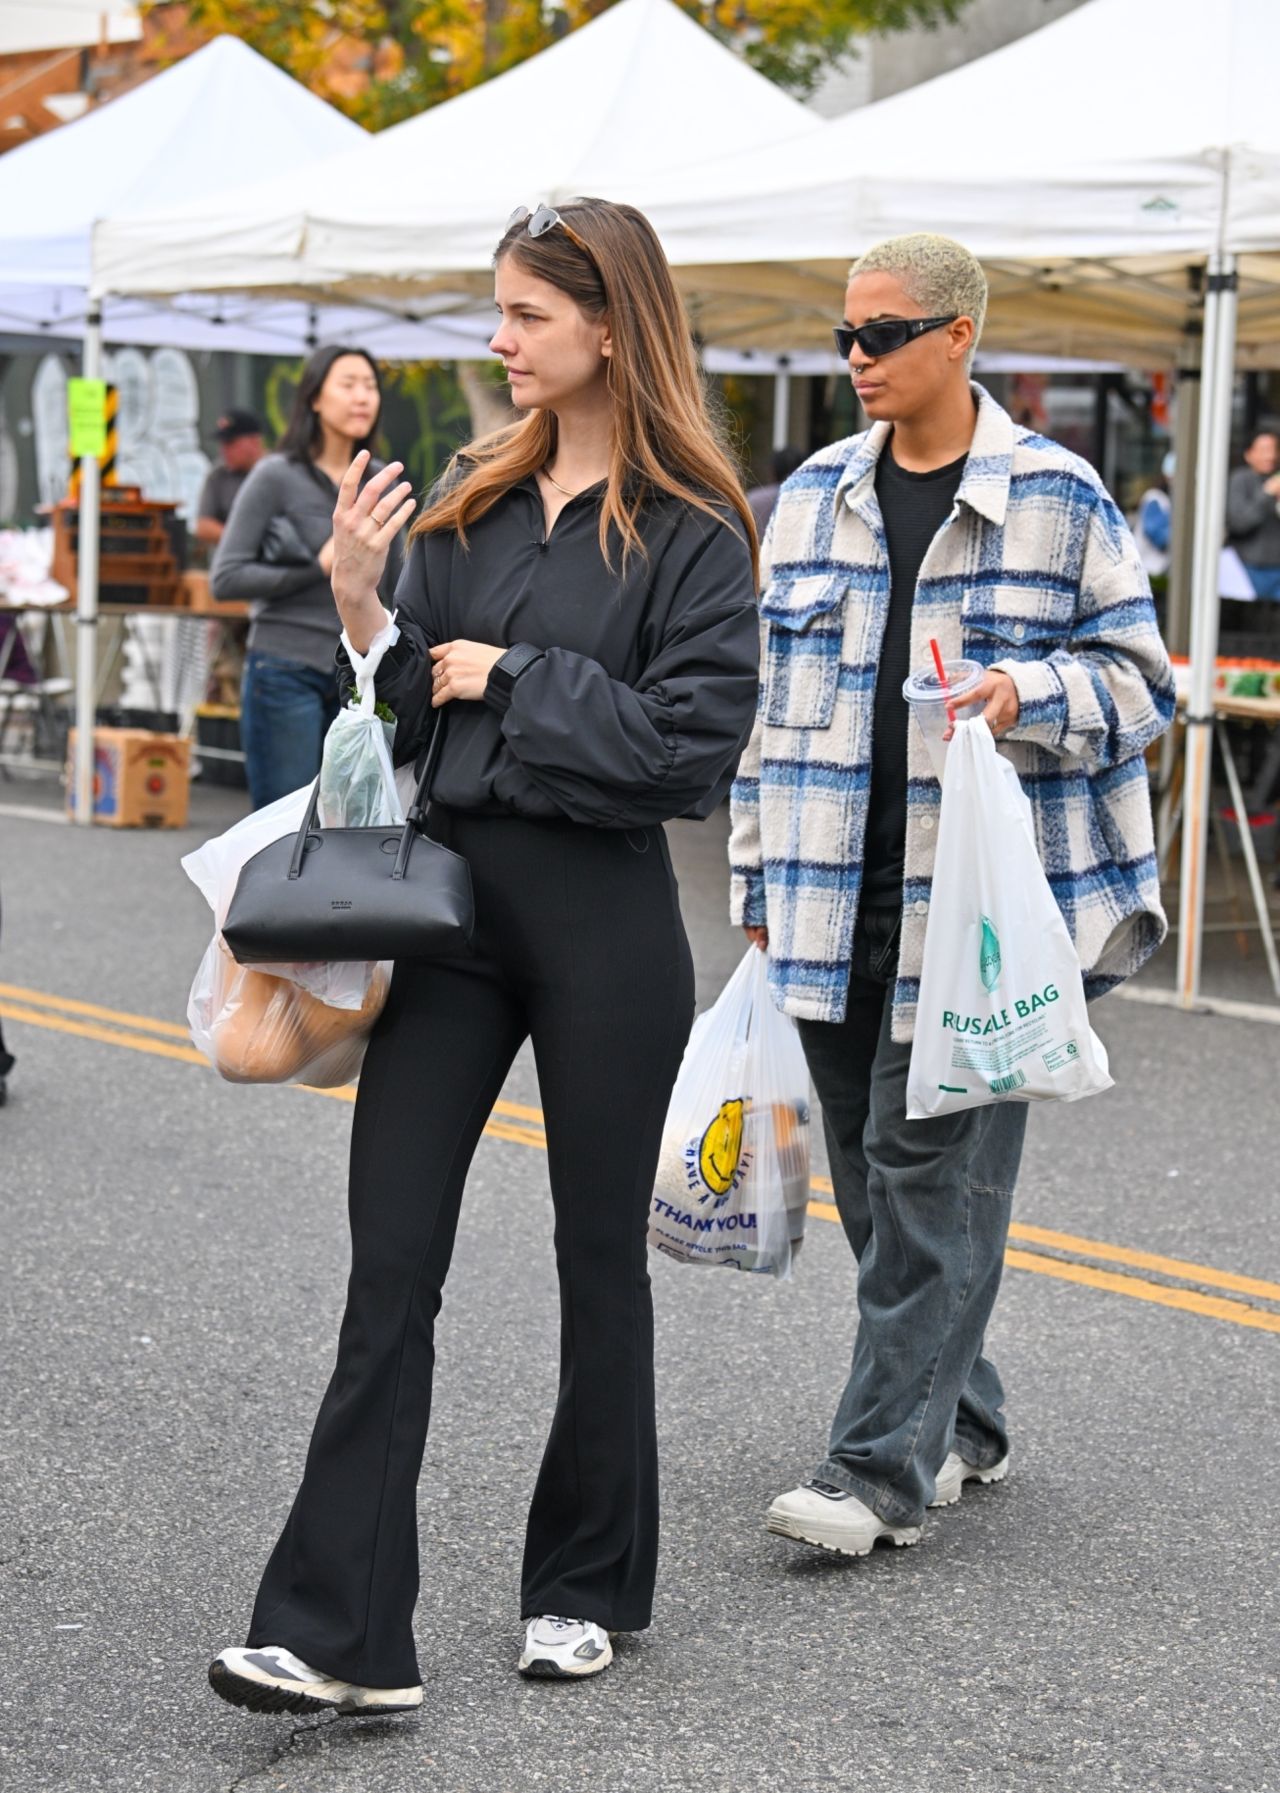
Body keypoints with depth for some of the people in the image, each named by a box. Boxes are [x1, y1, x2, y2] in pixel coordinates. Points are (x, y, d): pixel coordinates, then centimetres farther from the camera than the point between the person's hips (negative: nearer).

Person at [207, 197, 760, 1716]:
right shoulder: (474, 498, 10)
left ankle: (587, 1588, 27)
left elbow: (696, 746, -16)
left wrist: (519, 677, -11)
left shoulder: (691, 532, -7)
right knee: (391, 1261, -1)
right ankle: (341, 1632, -1)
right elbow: (415, 718, 10)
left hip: (603, 920, -5)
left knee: (599, 1252, 10)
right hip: (452, 895, 5)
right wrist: (357, 603, -7)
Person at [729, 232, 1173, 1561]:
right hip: (837, 901, 5)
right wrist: (758, 879, 13)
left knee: (932, 1169, -7)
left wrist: (1022, 695, -19)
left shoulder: (1057, 498, -1)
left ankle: (883, 1467, -3)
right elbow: (768, 695, 15)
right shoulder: (811, 499, 11)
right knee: (874, 1174, 10)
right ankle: (960, 1423, 26)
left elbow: (1137, 678, 1)